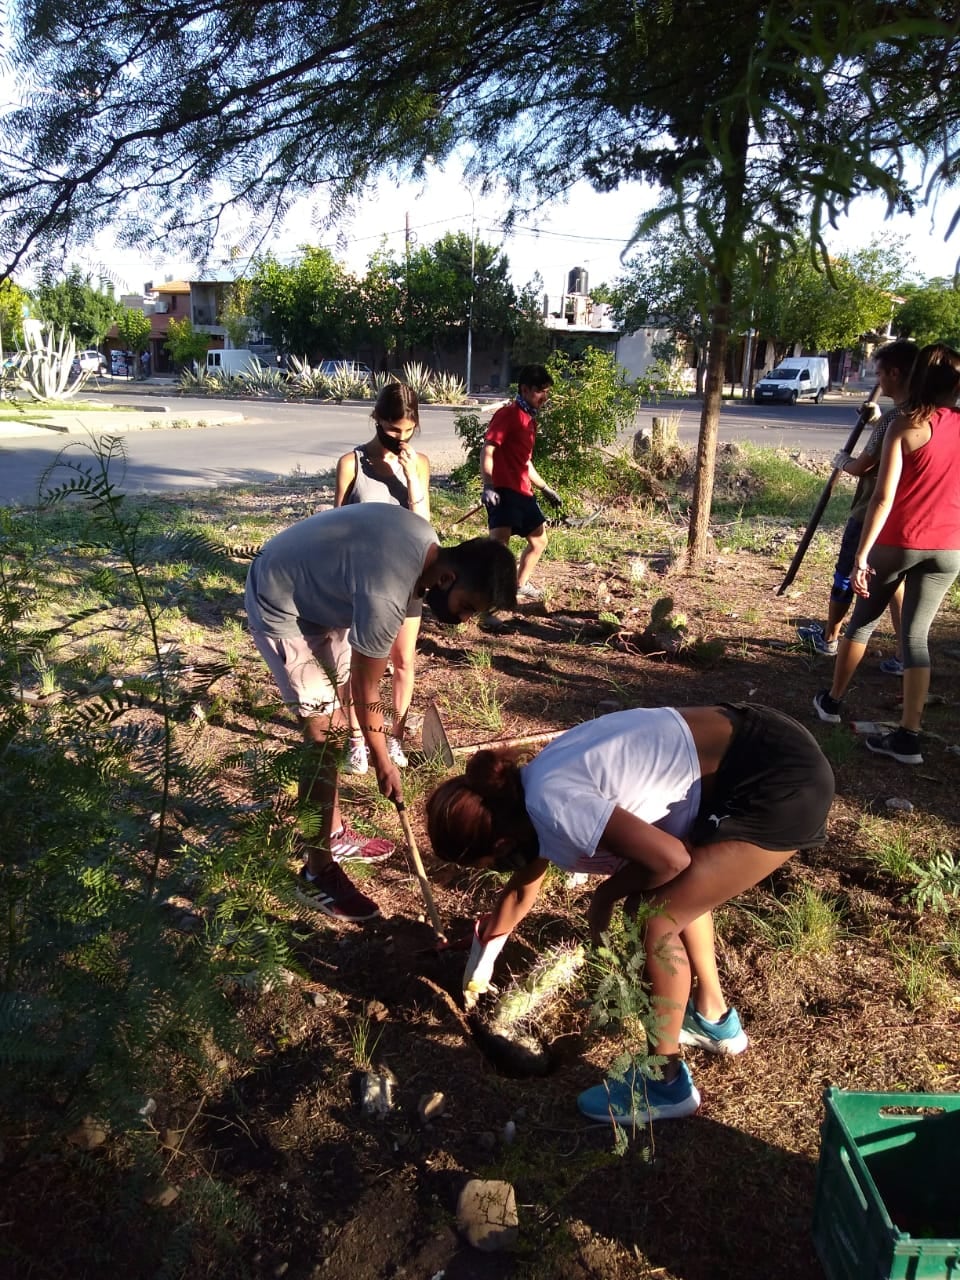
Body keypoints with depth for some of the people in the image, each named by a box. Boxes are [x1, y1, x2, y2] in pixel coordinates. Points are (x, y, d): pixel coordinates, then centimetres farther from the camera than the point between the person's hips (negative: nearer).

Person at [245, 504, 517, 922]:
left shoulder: (425, 541, -9)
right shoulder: (385, 598, -35)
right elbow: (366, 687, -21)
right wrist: (382, 761, -8)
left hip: (312, 589, 10)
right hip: (280, 607, -10)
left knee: (332, 724, 15)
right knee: (326, 736, -10)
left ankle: (333, 835, 30)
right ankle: (317, 874, 3)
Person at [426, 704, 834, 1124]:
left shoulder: (551, 803, -19)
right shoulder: (531, 788, 10)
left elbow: (669, 858, -22)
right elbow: (524, 887, 27)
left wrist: (608, 893, -2)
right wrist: (483, 955, 41)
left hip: (782, 785, -9)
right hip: (764, 754, 10)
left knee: (653, 922, -3)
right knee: (677, 890, 25)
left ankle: (665, 1084, 16)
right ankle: (712, 1017, 41)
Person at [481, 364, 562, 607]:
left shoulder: (530, 419, 19)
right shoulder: (507, 414, -9)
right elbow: (487, 451, -17)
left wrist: (545, 488, 31)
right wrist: (488, 486, -29)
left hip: (523, 491, 10)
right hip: (503, 490, -10)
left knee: (539, 540, 20)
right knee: (500, 541, -25)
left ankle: (520, 586, 37)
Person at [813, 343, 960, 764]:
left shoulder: (907, 425, -11)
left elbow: (884, 497, -17)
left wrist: (861, 556, -16)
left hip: (900, 543, -3)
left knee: (864, 619, 16)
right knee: (916, 633, 7)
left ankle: (832, 700, 31)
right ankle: (908, 736, 3)